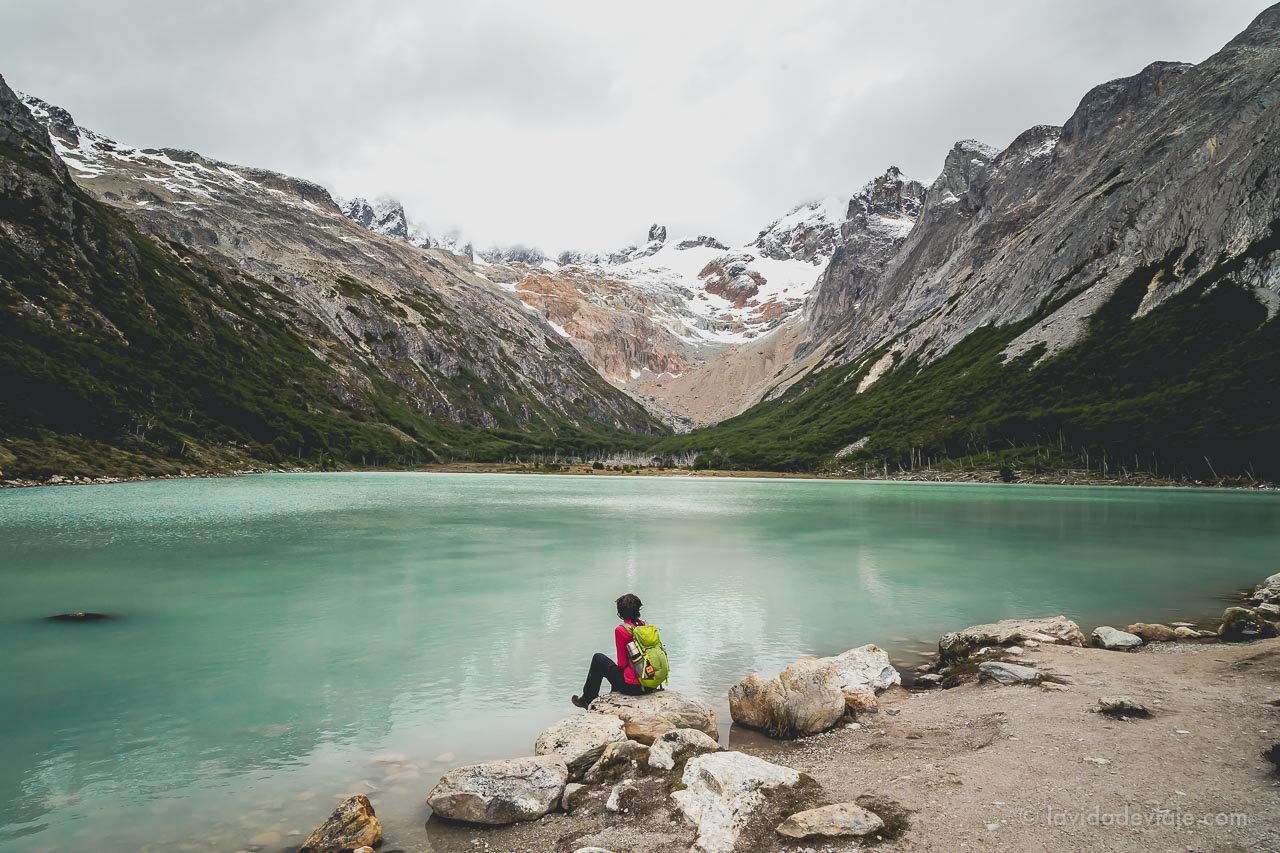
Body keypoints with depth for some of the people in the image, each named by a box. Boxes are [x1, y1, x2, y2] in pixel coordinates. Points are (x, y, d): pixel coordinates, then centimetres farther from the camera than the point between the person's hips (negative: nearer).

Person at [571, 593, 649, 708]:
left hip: (632, 686, -6)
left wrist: (618, 665, 11)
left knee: (598, 658, 17)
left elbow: (622, 663, -12)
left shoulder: (621, 630, -15)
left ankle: (587, 700, 31)